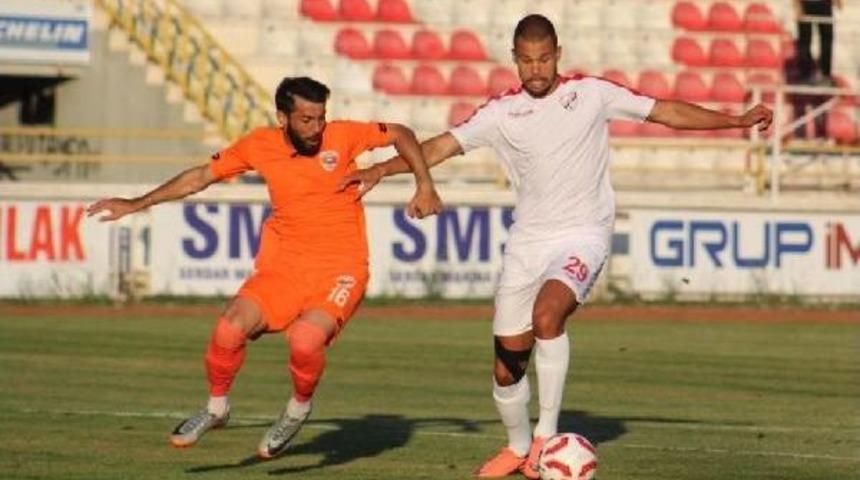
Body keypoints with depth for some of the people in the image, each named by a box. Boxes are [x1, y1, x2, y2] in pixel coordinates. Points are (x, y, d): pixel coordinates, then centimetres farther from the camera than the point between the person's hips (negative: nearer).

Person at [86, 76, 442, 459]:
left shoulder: (342, 137, -8)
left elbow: (401, 135, 5)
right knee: (229, 330, -19)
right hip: (283, 266, 3)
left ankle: (298, 409, 2)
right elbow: (201, 176, 11)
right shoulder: (260, 146, 0)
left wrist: (425, 187, -6)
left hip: (339, 270, -3)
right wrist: (136, 205, 12)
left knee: (305, 339, -30)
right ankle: (216, 408, 11)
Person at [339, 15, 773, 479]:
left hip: (583, 235, -3)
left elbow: (664, 111, 4)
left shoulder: (591, 94, 0)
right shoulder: (502, 111, 3)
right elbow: (443, 146, 0)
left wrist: (736, 120, 0)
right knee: (506, 366, 5)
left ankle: (546, 435, -23)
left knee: (547, 314, -33)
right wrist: (381, 170, -12)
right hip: (527, 241, 4)